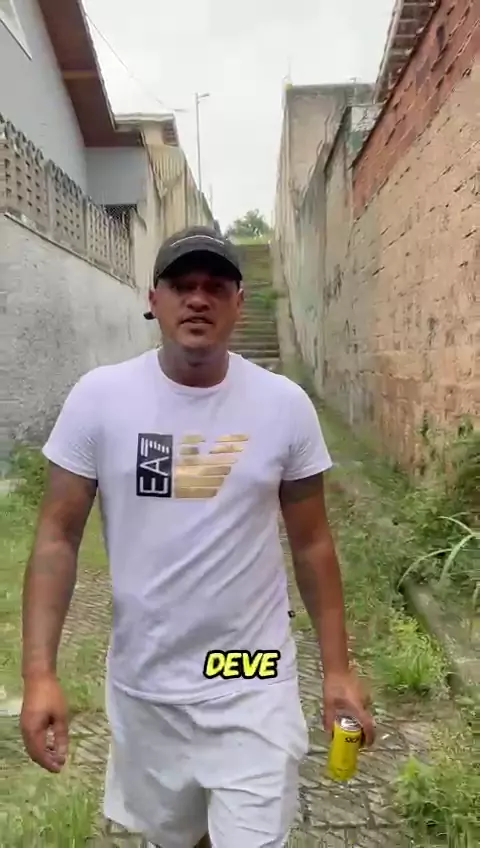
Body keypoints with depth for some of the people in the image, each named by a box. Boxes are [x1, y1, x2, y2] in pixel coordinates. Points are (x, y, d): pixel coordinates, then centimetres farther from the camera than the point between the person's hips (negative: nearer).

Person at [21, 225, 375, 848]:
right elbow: (58, 536, -6)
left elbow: (311, 543, 0)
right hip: (143, 686, 1)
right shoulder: (98, 397, -11)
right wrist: (40, 673, -12)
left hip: (255, 687, -1)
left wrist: (338, 668, 2)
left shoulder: (286, 405, -9)